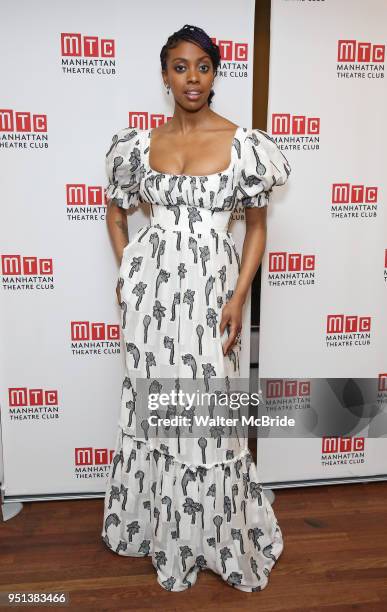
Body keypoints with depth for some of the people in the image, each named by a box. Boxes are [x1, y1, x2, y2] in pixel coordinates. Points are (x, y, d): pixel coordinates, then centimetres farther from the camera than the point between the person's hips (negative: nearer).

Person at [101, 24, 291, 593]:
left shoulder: (243, 143, -1)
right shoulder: (141, 143, 7)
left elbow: (257, 225, 2)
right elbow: (116, 209, 19)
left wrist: (239, 297, -7)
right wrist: (127, 271, 7)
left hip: (211, 286, -2)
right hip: (151, 285, 3)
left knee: (209, 408, 3)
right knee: (154, 402, 11)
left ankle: (216, 536, 29)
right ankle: (160, 526, 34)